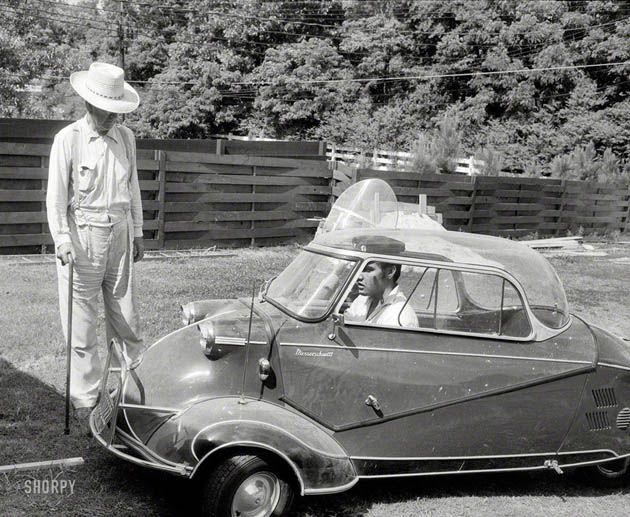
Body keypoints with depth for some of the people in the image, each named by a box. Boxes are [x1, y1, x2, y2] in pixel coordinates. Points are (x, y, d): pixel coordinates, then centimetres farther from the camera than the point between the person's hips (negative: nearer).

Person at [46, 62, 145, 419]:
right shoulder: (68, 139, -6)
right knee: (81, 322, 2)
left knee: (126, 316, 10)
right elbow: (56, 195, -7)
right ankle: (86, 397, 13)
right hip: (82, 236, -3)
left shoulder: (126, 138, 6)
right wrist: (62, 239, -17)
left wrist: (137, 232, 15)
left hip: (119, 234, 4)